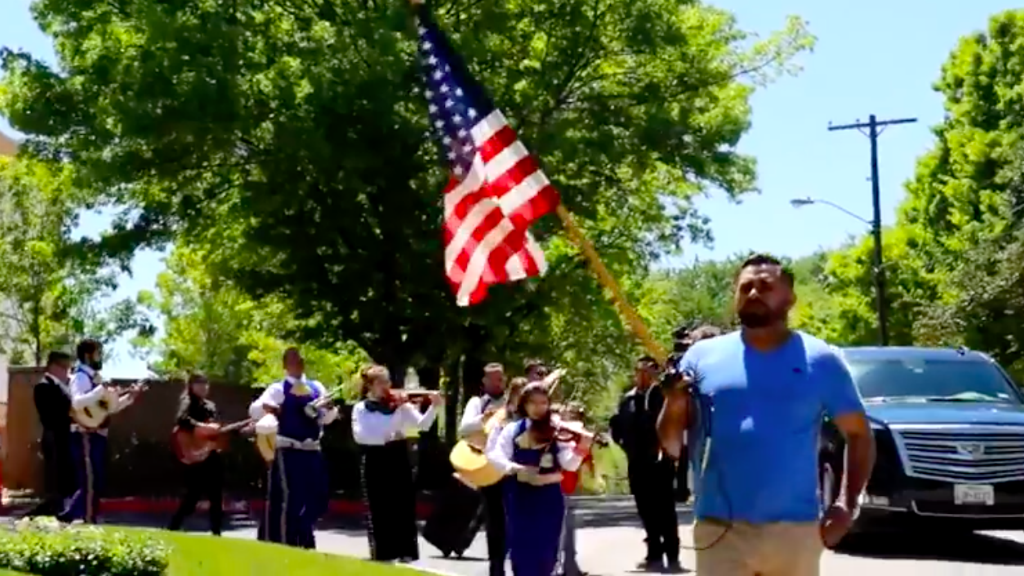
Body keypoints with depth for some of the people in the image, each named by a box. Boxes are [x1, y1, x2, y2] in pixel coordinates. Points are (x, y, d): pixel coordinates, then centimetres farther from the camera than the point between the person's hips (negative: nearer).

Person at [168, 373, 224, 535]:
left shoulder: (210, 405, 18)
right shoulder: (188, 402, -5)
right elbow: (182, 420, -25)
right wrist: (204, 426, -29)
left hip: (213, 455, 7)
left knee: (216, 497, 8)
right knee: (192, 496, -8)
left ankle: (216, 532, 13)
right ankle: (172, 530, 2)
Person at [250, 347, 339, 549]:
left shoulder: (317, 387, 11)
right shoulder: (278, 389, -5)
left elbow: (326, 418, 17)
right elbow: (254, 411, -16)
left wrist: (331, 409, -6)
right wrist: (266, 407, -39)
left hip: (312, 451, 6)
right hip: (288, 452, -5)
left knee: (318, 497, 9)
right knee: (288, 499, -5)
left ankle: (304, 539, 27)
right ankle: (286, 543, 3)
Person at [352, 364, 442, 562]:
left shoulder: (401, 405, 3)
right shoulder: (361, 409, 2)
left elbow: (422, 424, -8)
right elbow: (359, 435, -11)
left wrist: (434, 407, -24)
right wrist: (384, 438, -21)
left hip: (398, 458, 1)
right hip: (374, 461, -1)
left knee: (403, 507, 1)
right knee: (378, 510, 2)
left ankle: (406, 554, 7)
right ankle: (381, 556, 10)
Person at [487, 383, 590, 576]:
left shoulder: (558, 431, -2)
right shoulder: (513, 429, 2)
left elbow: (569, 464, -13)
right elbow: (496, 455, -9)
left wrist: (580, 449, -32)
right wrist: (514, 467, -27)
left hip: (549, 497, -1)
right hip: (519, 496, 1)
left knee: (545, 551, 2)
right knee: (521, 548, 3)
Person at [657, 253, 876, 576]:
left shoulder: (820, 360, 4)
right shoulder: (703, 356, 6)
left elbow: (859, 434, 9)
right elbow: (670, 445, 8)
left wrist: (848, 504, -4)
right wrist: (673, 408, -15)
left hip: (795, 531, 0)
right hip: (720, 530, 0)